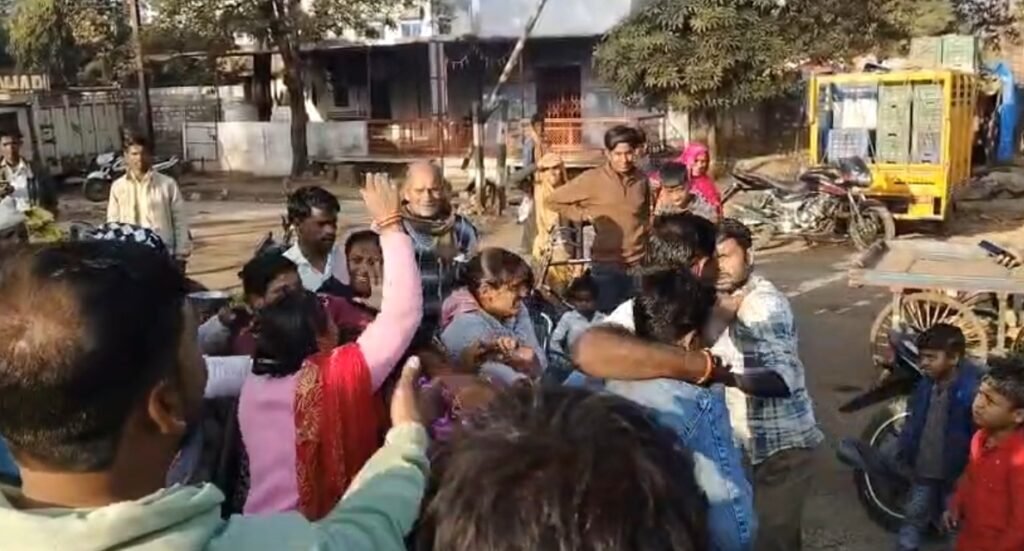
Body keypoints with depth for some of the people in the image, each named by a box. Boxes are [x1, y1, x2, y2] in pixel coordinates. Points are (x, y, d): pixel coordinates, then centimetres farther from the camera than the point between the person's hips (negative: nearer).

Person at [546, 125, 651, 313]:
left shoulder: (641, 180, 4)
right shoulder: (592, 179, -7)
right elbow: (554, 200, 1)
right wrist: (583, 215, -5)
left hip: (639, 264, 3)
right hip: (607, 265, -3)